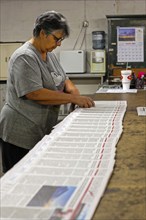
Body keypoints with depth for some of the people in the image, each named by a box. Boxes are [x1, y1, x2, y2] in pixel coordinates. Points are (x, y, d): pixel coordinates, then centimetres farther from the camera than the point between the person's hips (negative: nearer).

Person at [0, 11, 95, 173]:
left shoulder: (49, 55, 11)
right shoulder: (25, 57, -17)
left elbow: (63, 79, 16)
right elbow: (35, 93, -26)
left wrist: (74, 91, -7)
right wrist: (73, 98, -23)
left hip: (42, 131, 8)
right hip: (21, 134, -8)